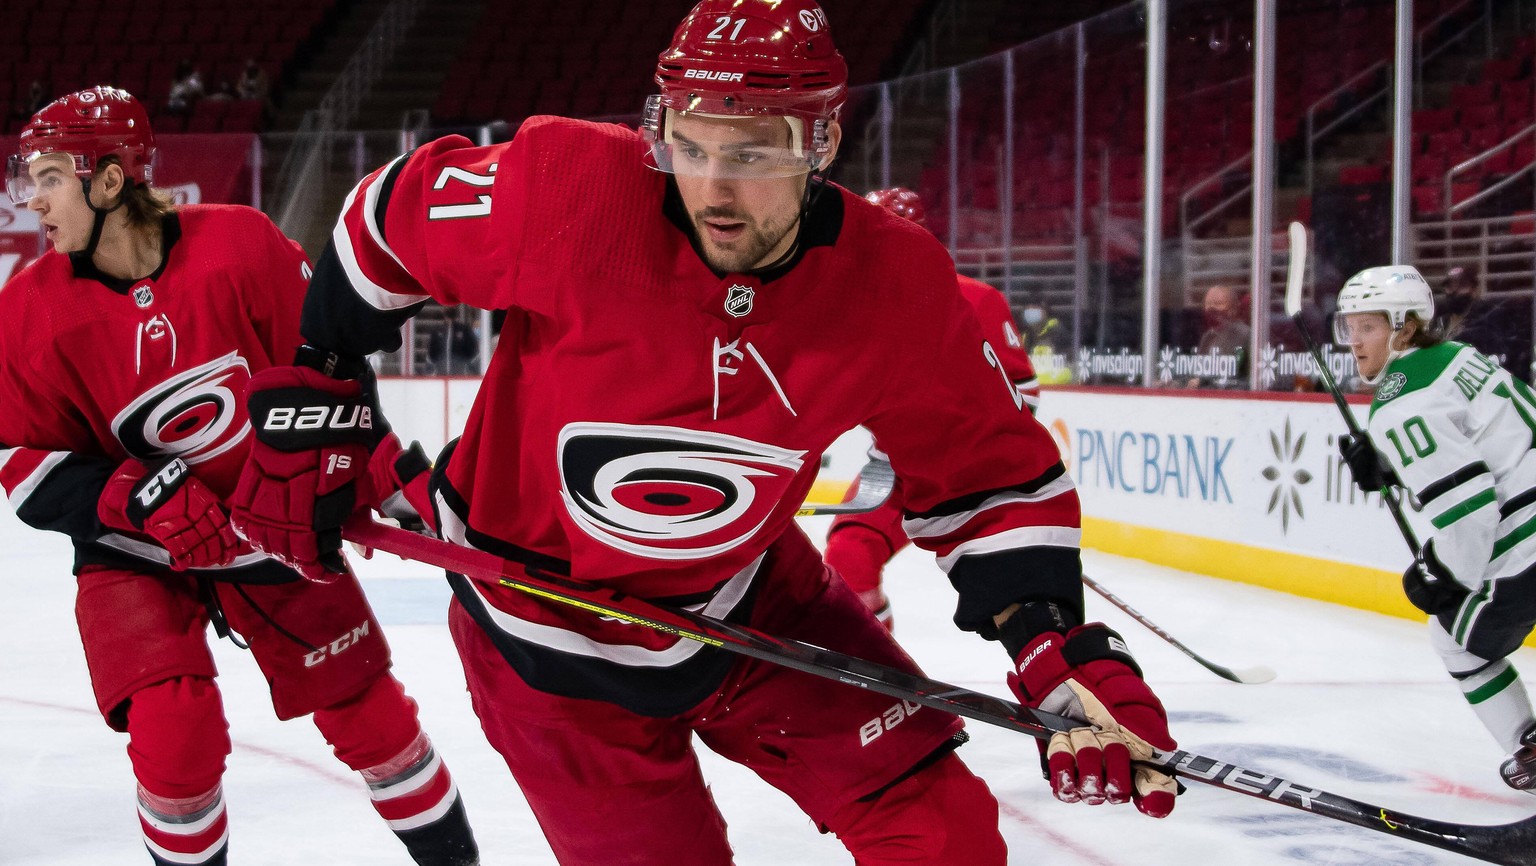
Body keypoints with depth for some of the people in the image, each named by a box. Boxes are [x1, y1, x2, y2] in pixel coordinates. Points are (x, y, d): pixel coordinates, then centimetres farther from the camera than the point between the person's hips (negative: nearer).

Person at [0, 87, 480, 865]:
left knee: (367, 713, 5)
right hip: (135, 552, 0)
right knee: (174, 734, -19)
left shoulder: (238, 246, -16)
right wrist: (136, 498, -24)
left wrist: (394, 469, -5)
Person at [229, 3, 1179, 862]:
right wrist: (309, 400, -5)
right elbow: (392, 217, -10)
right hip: (549, 622, -3)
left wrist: (1060, 648, -20)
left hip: (746, 596, 3)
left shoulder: (895, 288, -19)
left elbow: (990, 470, -7)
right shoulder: (572, 193, -28)